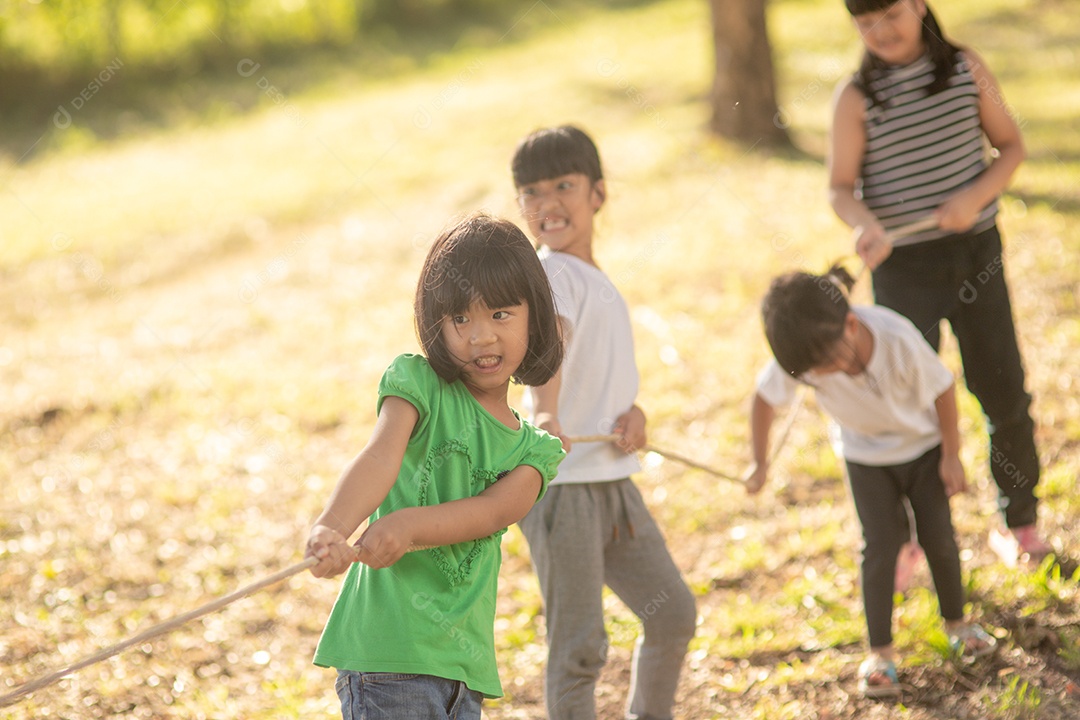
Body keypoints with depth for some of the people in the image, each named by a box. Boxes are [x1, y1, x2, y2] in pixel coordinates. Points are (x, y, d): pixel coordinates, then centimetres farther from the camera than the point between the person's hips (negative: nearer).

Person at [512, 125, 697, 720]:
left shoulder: (596, 281, 15)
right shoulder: (550, 275, -13)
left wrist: (634, 411, -3)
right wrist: (543, 413, -52)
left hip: (612, 480, 9)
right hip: (560, 485, -9)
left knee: (672, 613, 17)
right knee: (578, 647, -6)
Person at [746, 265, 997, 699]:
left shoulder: (899, 340, -37)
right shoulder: (804, 355, -31)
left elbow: (942, 389, -20)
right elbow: (765, 399, -13)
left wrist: (951, 456, -11)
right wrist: (760, 464, -6)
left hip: (923, 443, -1)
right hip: (866, 455, 1)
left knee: (938, 536, 3)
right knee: (880, 544, -6)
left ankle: (956, 622, 27)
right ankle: (880, 653, 4)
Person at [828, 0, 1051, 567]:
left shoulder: (966, 68, -2)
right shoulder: (856, 97, -8)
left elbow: (1011, 145, 5)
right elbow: (840, 187, -7)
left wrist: (975, 196, -14)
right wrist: (865, 224, -29)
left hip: (976, 252, 2)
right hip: (903, 266, -2)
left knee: (1004, 392, 9)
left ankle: (1019, 522, 26)